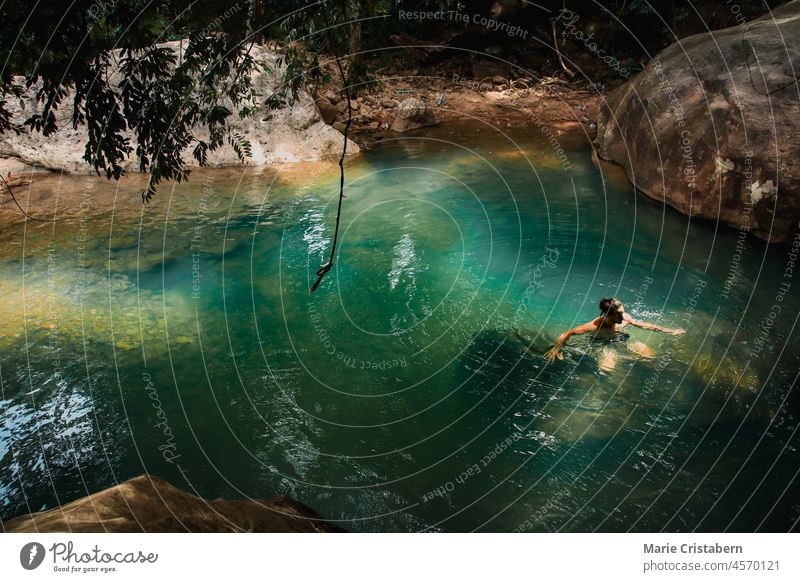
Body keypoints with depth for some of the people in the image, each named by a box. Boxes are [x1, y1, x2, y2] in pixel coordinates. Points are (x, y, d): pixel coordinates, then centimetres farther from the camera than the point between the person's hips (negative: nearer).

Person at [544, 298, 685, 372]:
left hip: (622, 340, 4)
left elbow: (645, 325, -2)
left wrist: (671, 331, 4)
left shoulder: (625, 318, -20)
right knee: (606, 369, -32)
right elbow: (569, 333, -31)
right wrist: (556, 348, -36)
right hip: (604, 344, -4)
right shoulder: (596, 325, -35)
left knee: (651, 355, -7)